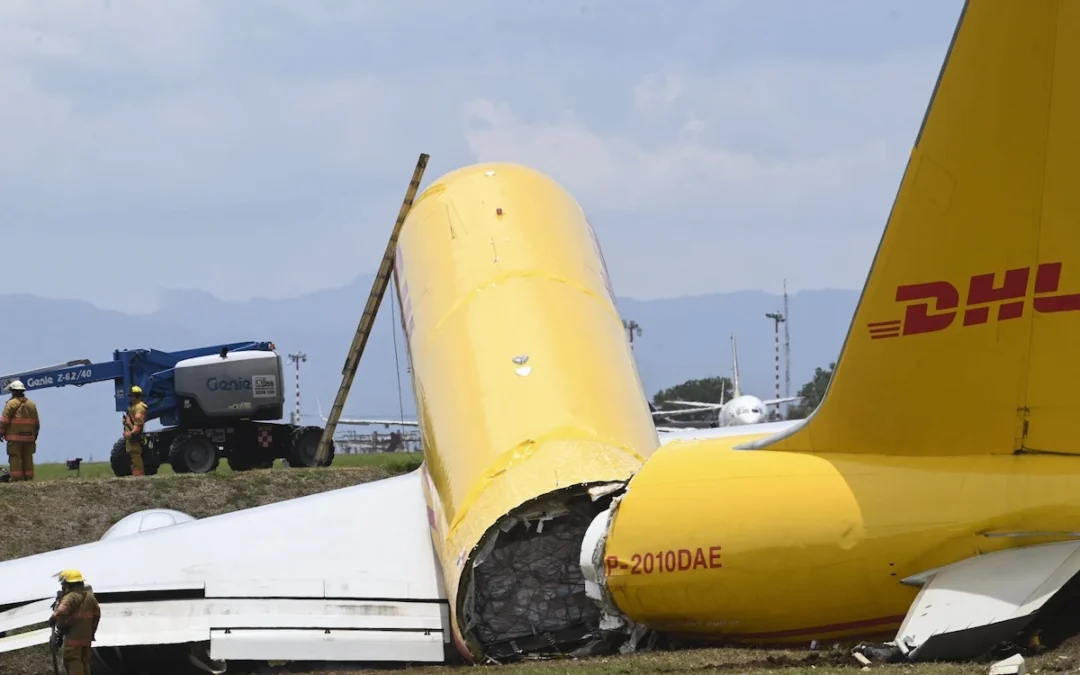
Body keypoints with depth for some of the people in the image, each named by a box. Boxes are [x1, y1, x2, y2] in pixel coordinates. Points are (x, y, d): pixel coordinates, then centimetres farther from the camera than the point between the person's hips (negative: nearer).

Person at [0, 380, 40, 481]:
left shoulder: (11, 403, -6)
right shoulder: (32, 404, 12)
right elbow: (37, 422, 17)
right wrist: (35, 434, 25)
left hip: (14, 436, -5)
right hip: (29, 437, 5)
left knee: (15, 459, -6)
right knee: (28, 459, 9)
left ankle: (16, 479, -12)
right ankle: (28, 479, 7)